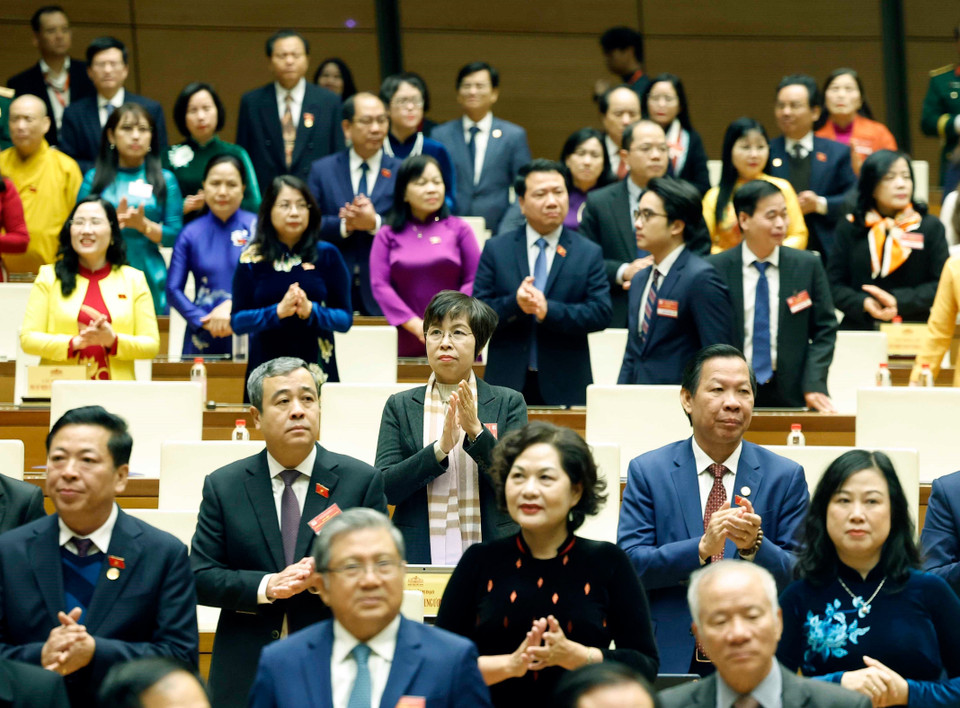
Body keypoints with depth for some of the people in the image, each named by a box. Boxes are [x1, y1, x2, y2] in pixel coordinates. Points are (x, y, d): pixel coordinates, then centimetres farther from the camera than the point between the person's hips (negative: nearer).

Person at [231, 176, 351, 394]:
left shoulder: (327, 255, 3)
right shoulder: (252, 259, 3)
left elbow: (345, 318, 2)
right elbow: (236, 321, 0)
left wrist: (311, 311, -17)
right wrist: (277, 311, -16)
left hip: (316, 366, 0)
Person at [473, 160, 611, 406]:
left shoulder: (589, 254, 6)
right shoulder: (495, 250, 8)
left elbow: (601, 313, -5)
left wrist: (549, 310, -19)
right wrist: (514, 304, -20)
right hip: (507, 385, 0)